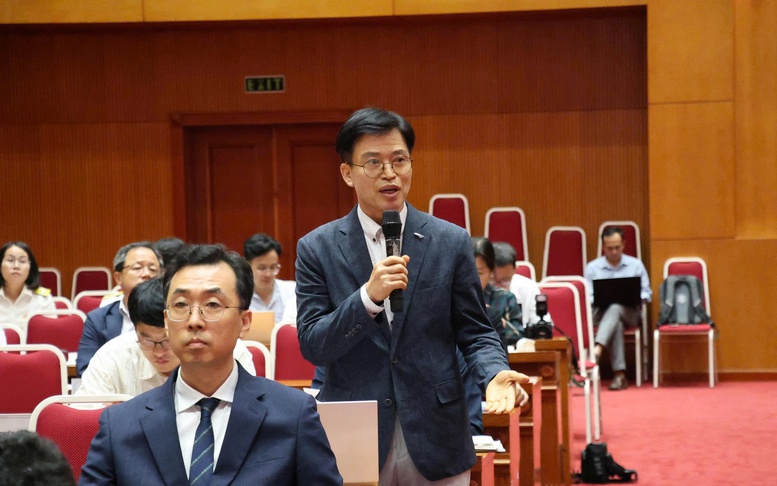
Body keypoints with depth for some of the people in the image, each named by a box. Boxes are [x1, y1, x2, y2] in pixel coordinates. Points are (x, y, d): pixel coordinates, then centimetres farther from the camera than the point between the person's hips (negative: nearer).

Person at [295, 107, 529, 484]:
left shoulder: (451, 242, 3)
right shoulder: (317, 248, 1)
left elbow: (475, 332, 6)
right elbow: (312, 346, -5)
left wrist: (495, 375, -15)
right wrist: (368, 297, -20)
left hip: (436, 443, 1)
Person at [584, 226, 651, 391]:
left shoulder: (636, 265, 13)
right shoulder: (592, 267, 12)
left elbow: (646, 293, 10)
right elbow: (587, 297, 6)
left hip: (630, 312, 0)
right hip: (601, 312, 0)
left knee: (615, 308, -37)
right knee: (616, 323, -38)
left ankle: (597, 349, -57)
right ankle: (619, 374, -45)